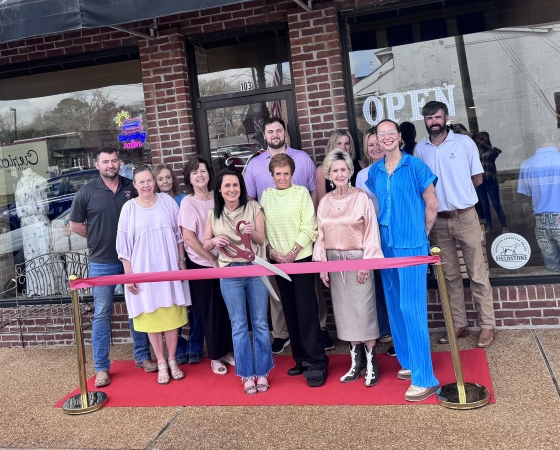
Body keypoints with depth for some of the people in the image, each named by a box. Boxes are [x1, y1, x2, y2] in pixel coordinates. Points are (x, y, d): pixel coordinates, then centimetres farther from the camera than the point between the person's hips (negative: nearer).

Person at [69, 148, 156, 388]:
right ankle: (101, 368, 12)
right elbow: (75, 225, 4)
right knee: (101, 314, 3)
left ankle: (142, 357, 24)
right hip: (102, 263, -2)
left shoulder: (132, 187, 2)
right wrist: (100, 239, 1)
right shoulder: (87, 191, -2)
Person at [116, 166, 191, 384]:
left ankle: (172, 360, 18)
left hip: (169, 268, 1)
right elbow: (124, 244, -1)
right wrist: (129, 274, -5)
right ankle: (161, 363, 14)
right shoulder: (129, 208, -3)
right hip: (144, 270, -1)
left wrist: (182, 261, 4)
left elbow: (179, 233, 7)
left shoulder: (167, 201, 1)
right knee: (151, 317, 3)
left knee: (172, 315, 5)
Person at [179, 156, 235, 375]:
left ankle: (228, 351, 24)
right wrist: (213, 260, -11)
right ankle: (215, 357, 20)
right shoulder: (188, 202, -9)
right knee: (209, 312, 6)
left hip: (223, 262, 4)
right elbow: (189, 238, -13)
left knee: (227, 309, 8)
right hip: (201, 265, -3)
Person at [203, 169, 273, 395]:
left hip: (256, 269, -1)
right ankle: (247, 374, 16)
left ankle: (262, 372, 18)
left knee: (260, 323, 6)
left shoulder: (253, 207, -2)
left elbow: (261, 240, -3)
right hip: (229, 274, 1)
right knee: (239, 326, 6)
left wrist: (252, 232, -25)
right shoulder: (213, 214, 4)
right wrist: (214, 241, -14)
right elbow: (206, 245, 9)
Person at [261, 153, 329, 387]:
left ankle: (315, 362, 1)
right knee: (290, 312, 9)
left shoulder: (301, 193, -3)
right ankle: (301, 359, 19)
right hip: (278, 261, 4)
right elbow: (261, 228, 8)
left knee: (306, 311, -7)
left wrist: (293, 252, -13)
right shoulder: (266, 196, 7)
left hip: (302, 259, -4)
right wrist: (271, 251, -6)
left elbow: (309, 227, -7)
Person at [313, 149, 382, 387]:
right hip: (334, 261, 4)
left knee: (363, 310, -2)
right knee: (345, 311, 8)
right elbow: (321, 236, 8)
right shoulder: (325, 201, 6)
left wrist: (366, 262, -12)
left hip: (358, 259, -4)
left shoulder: (361, 197, -6)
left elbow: (371, 233, -7)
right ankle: (356, 360, 18)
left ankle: (371, 362, 8)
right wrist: (322, 264, 3)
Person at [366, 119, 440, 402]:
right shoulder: (374, 172, 8)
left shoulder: (415, 166, -6)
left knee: (412, 308, -9)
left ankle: (425, 378, -3)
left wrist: (422, 234, 6)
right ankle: (409, 361, 27)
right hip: (386, 246, 6)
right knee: (394, 307, 12)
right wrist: (382, 233, 15)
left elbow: (432, 204, -1)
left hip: (411, 245, -6)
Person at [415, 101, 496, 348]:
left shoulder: (464, 142, -2)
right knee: (450, 275, 10)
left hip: (465, 217, -3)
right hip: (438, 221, 3)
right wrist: (447, 191, 2)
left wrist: (458, 193, 4)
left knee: (477, 273, 1)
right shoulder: (420, 149, 5)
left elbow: (477, 179, 4)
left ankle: (488, 325, 10)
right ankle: (459, 324, 19)